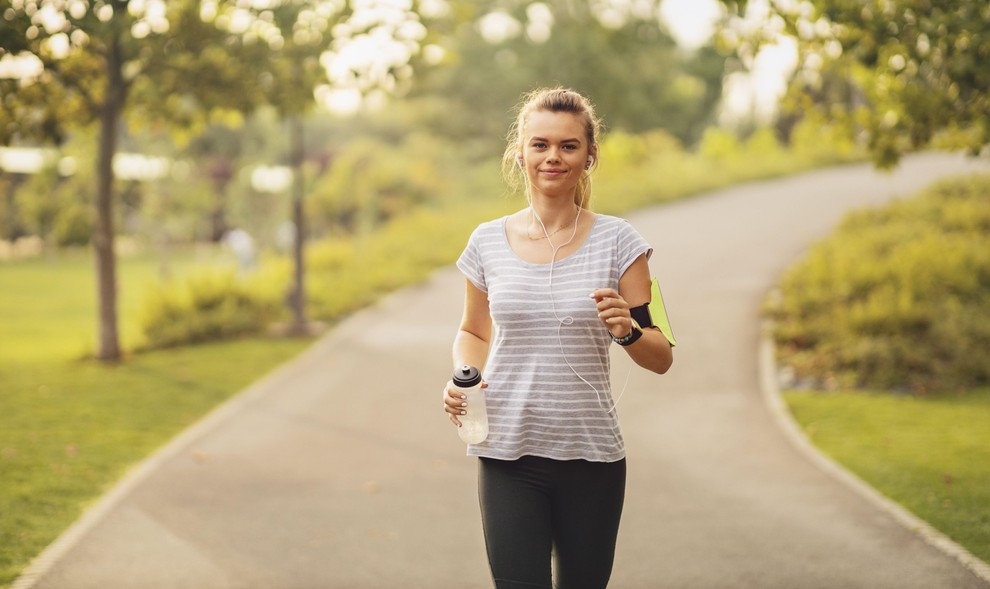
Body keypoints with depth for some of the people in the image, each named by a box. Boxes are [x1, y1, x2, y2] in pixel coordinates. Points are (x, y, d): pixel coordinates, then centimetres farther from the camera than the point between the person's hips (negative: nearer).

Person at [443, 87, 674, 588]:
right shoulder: (488, 242, 3)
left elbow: (661, 359, 0)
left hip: (592, 456, 0)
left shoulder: (616, 242, -1)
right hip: (508, 454, 0)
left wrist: (627, 331, -20)